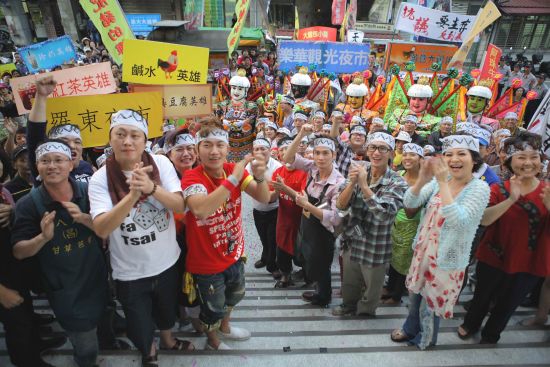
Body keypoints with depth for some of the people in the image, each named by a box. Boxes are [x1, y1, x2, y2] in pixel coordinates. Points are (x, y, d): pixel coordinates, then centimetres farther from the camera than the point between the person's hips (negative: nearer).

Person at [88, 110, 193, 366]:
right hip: (130, 272, -1)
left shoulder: (161, 163, -12)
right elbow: (101, 229, -24)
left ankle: (167, 339, 60)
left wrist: (152, 187, -35)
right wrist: (133, 195, -37)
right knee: (139, 327, 20)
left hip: (166, 261, 2)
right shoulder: (100, 179, -15)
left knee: (167, 311, 28)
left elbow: (180, 205, -17)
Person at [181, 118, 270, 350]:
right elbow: (201, 210, -45)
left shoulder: (234, 170, -9)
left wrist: (259, 177, -38)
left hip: (234, 253, 6)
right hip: (207, 263, -5)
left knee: (235, 295, 30)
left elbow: (264, 198, -17)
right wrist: (233, 179, -46)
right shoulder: (191, 178, -25)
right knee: (213, 308, 19)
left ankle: (225, 327, 60)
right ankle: (213, 341, 51)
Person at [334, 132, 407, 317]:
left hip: (375, 248, -3)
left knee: (371, 288, 21)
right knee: (349, 283, 25)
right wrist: (352, 183, -28)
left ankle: (366, 312, 50)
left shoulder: (397, 182, -17)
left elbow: (384, 214, -29)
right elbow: (340, 205, -11)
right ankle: (348, 306, 54)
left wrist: (364, 185, -33)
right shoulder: (358, 171, -6)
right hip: (351, 241, 3)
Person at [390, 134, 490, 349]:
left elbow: (458, 221, -31)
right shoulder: (438, 180, -3)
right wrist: (423, 178, -27)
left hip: (447, 259, -4)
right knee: (415, 295, 22)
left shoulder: (480, 188, -17)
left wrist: (443, 183, -33)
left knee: (431, 302, 15)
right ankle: (410, 328, 49)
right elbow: (409, 204, -11)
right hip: (423, 251, 5)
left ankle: (426, 337, 43)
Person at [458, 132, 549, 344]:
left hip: (528, 263, 1)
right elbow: (484, 220, -23)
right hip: (493, 257, -1)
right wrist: (511, 199, -35)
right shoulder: (499, 189, -8)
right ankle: (470, 324, 46)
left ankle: (491, 334, 46)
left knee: (508, 304, 20)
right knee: (482, 296, 18)